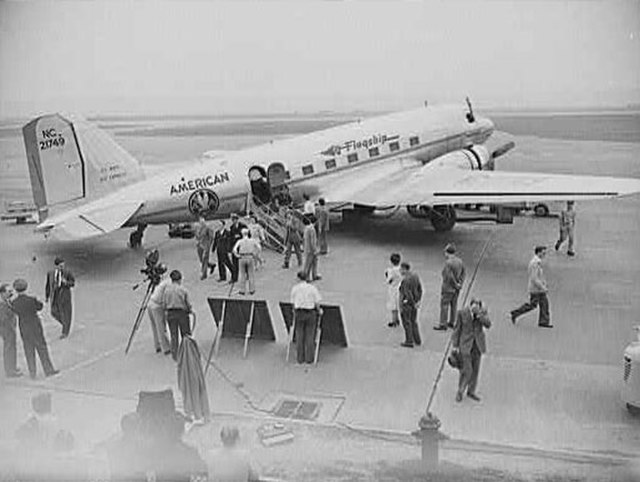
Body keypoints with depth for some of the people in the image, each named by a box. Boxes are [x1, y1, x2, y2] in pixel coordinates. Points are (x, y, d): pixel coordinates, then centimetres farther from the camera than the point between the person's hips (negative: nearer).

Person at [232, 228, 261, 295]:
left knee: (242, 275, 8)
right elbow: (258, 247, 1)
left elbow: (234, 249, -14)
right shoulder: (252, 240, 1)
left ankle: (242, 290, 9)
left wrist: (237, 256, -2)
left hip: (242, 258, 0)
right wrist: (255, 254, 7)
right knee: (251, 274, 7)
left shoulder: (240, 241, -3)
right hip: (250, 258, 0)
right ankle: (251, 290, 9)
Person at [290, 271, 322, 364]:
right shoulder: (313, 288, -5)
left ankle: (300, 358, 16)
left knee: (299, 336, 10)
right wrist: (319, 311, 12)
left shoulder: (295, 288, -2)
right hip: (310, 313, -1)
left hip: (299, 312, 1)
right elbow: (317, 302, -5)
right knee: (310, 336, 7)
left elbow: (293, 302, 1)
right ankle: (309, 358, 11)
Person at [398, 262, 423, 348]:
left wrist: (414, 304, -16)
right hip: (413, 301, 8)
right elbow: (420, 289, 5)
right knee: (413, 321, 20)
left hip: (406, 303, -8)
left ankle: (409, 342, 15)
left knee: (406, 322, 6)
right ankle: (417, 340, 27)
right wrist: (418, 301, 4)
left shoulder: (405, 280, -24)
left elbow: (408, 294, -26)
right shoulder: (415, 276, 2)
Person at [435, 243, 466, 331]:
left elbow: (450, 277, -23)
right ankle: (452, 322, 28)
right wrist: (460, 284, 4)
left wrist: (456, 285, -11)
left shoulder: (448, 262, -22)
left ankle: (443, 325, 7)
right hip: (456, 289, 8)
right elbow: (463, 274, 7)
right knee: (454, 305, 17)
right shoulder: (460, 261, 2)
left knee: (444, 305, 2)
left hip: (448, 288, -8)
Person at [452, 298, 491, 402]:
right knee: (466, 370, -5)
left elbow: (488, 324, -19)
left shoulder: (483, 311, -8)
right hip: (465, 343, -3)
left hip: (478, 343, 4)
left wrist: (479, 314, -33)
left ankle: (471, 391, 28)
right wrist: (455, 346, -6)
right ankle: (460, 391, 16)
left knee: (475, 369, 12)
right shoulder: (462, 312, -16)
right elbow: (457, 329, -8)